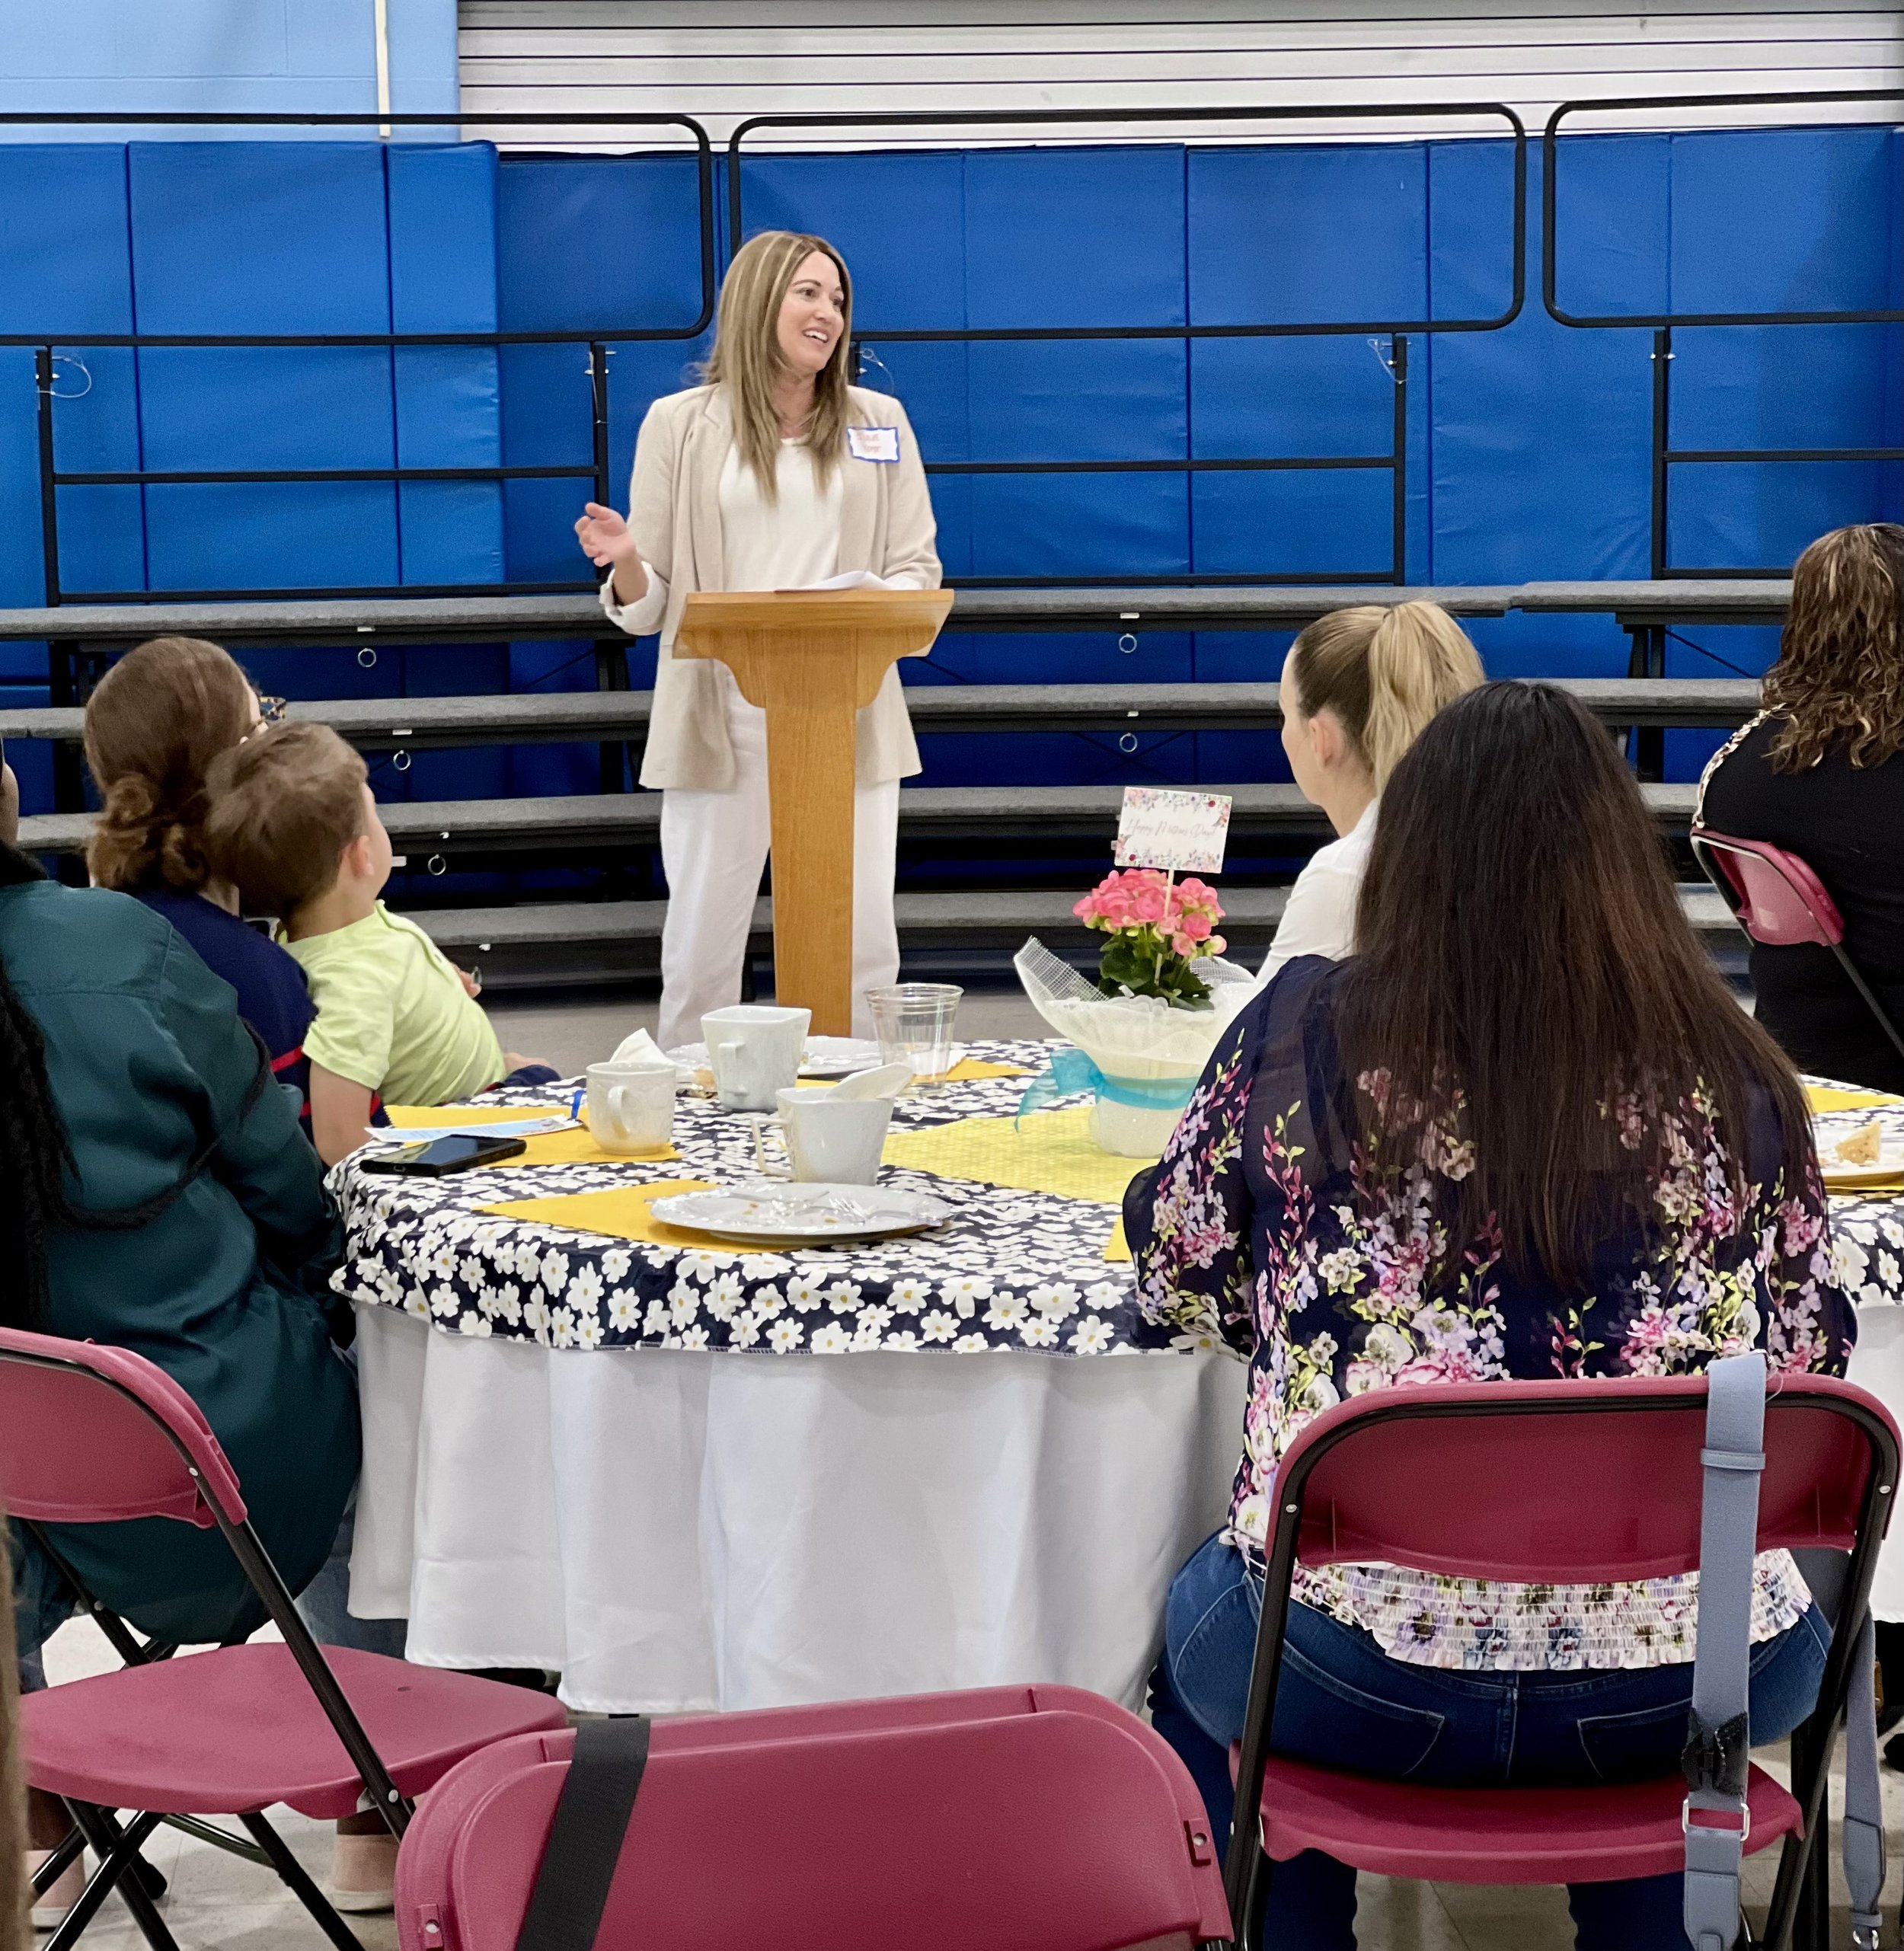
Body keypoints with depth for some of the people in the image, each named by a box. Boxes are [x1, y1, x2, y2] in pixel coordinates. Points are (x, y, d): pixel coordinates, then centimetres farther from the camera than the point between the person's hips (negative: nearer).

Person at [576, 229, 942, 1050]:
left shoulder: (879, 422, 13)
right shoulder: (680, 424, 7)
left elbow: (917, 568, 10)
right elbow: (648, 608, 7)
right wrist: (625, 564, -16)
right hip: (722, 717, -1)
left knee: (863, 948, 0)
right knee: (701, 947, 0)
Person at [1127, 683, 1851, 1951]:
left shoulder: (1305, 1032, -7)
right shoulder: (1736, 1073, -4)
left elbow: (1182, 1284, 6)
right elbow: (1809, 1371, 5)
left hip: (1368, 1679, -1)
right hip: (1681, 1695, 2)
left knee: (1200, 1623, 33)